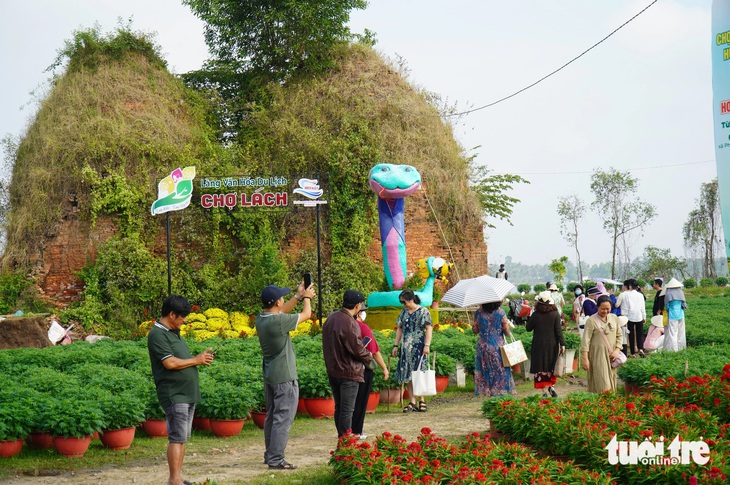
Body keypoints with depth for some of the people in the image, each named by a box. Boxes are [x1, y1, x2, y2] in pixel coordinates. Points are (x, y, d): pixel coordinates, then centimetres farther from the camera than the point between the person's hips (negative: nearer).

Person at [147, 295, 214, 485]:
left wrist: (201, 357, 5)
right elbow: (170, 363, -22)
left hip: (188, 393, 10)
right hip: (174, 395, -10)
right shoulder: (158, 335, -14)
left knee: (182, 437, 12)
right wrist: (196, 360, -12)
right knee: (177, 437, -9)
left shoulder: (173, 332, 17)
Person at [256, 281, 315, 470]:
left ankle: (270, 454, 26)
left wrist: (298, 296, 19)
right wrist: (306, 298, 11)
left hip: (269, 376, 9)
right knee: (283, 419, -4)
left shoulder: (260, 319, 0)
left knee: (271, 417, 18)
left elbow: (281, 311, 20)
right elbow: (306, 314, -9)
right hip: (284, 378, -9)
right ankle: (276, 459, -4)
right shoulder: (279, 321, -23)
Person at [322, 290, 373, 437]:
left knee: (338, 407, 16)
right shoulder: (349, 323, -22)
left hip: (332, 370, 8)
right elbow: (357, 349, -19)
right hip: (348, 372, -8)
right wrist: (368, 356, 1)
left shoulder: (331, 318, 6)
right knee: (347, 410, -3)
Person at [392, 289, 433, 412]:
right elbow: (399, 329, 19)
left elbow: (429, 328, -5)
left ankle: (421, 401, 0)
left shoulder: (423, 312, -1)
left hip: (419, 347, -5)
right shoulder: (403, 312, 15)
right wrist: (395, 345, 12)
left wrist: (427, 345, -14)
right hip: (406, 347, 6)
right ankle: (412, 402, 4)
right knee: (407, 374, 1)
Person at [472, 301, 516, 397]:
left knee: (484, 370, 11)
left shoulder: (479, 312, -5)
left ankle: (484, 390, 11)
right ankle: (501, 390, 8)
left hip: (483, 346, 2)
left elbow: (475, 330, 2)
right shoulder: (500, 312, -11)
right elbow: (507, 331, -9)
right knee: (500, 369, 8)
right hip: (498, 345, -2)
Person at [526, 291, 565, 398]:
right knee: (551, 367, 19)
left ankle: (543, 391, 4)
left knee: (539, 368, 5)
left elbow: (528, 328, 2)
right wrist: (562, 344, -1)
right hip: (552, 345, 1)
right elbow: (559, 331, -7)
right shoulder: (555, 314, -7)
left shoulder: (535, 315, -9)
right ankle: (551, 386, 6)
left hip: (539, 345, -1)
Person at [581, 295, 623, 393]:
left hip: (611, 356, 5)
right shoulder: (591, 321, -9)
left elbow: (619, 336, 14)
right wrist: (585, 359, -15)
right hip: (598, 356, -5)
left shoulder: (614, 318, 8)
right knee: (602, 385, -11)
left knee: (611, 384, 8)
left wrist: (617, 350, -2)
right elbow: (586, 341, -10)